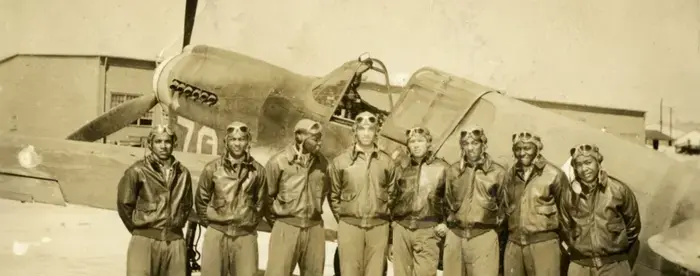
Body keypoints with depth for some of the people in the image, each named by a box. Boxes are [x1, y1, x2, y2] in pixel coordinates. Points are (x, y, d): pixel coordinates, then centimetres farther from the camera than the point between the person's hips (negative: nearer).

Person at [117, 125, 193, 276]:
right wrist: (140, 230, 8)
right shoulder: (137, 171, -4)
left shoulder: (182, 173, 8)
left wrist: (176, 226, 14)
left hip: (175, 242, 4)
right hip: (145, 241, -4)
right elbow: (124, 204, 2)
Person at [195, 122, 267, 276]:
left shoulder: (258, 170, 1)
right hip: (216, 234, 0)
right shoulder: (212, 168, 0)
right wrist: (211, 223, 10)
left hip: (246, 236, 0)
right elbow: (201, 200, 9)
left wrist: (251, 223, 11)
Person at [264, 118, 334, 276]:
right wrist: (275, 220, 8)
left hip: (315, 228, 4)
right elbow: (267, 195, 1)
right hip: (286, 227, -4)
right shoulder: (279, 162, -9)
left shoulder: (324, 164, 1)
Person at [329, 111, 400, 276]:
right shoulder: (341, 160, 3)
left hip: (378, 227, 1)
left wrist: (385, 216, 6)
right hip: (349, 226, -1)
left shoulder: (387, 161, 6)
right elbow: (333, 194, 7)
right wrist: (342, 218, 4)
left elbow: (392, 193, 11)